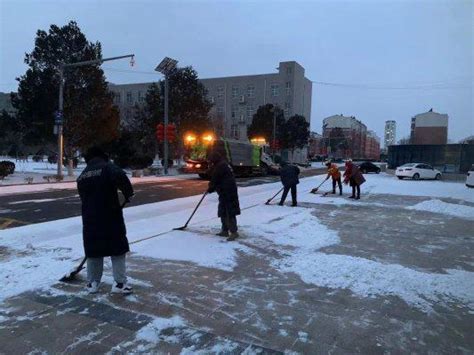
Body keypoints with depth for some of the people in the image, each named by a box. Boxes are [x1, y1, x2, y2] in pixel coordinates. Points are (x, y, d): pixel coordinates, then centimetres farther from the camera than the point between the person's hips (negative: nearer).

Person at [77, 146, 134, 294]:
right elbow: (121, 176, -28)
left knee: (93, 251, 16)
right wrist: (128, 193, -14)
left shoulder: (82, 176, 15)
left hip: (90, 219, 5)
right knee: (118, 249, 4)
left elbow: (84, 198, 19)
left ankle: (92, 283, 23)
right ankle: (119, 283, 5)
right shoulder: (107, 167, -6)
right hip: (110, 217, -5)